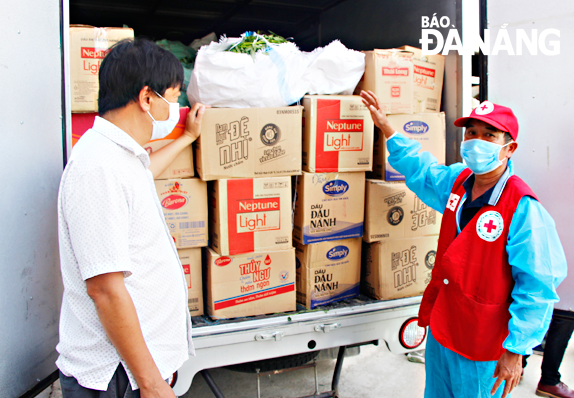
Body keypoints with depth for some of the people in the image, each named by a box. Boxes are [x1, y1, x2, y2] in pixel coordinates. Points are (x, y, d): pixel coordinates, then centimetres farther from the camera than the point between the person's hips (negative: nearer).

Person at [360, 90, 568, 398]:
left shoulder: (524, 209, -22)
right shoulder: (457, 181, -1)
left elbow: (536, 288, -20)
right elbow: (420, 170, 20)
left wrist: (516, 351, -18)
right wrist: (387, 129, 16)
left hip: (483, 347, -7)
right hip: (440, 327, 7)